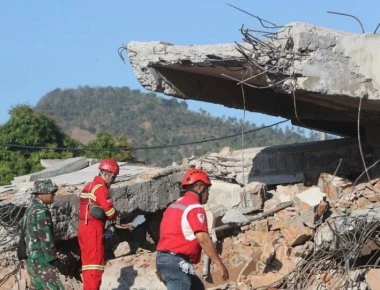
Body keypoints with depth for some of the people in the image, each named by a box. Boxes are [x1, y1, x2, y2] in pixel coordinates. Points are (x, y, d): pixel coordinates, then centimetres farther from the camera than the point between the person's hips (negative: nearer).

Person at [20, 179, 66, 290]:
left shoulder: (30, 208, 13)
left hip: (32, 258, 10)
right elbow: (45, 238, -19)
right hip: (42, 259, -10)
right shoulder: (41, 211, -15)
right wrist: (54, 259, -17)